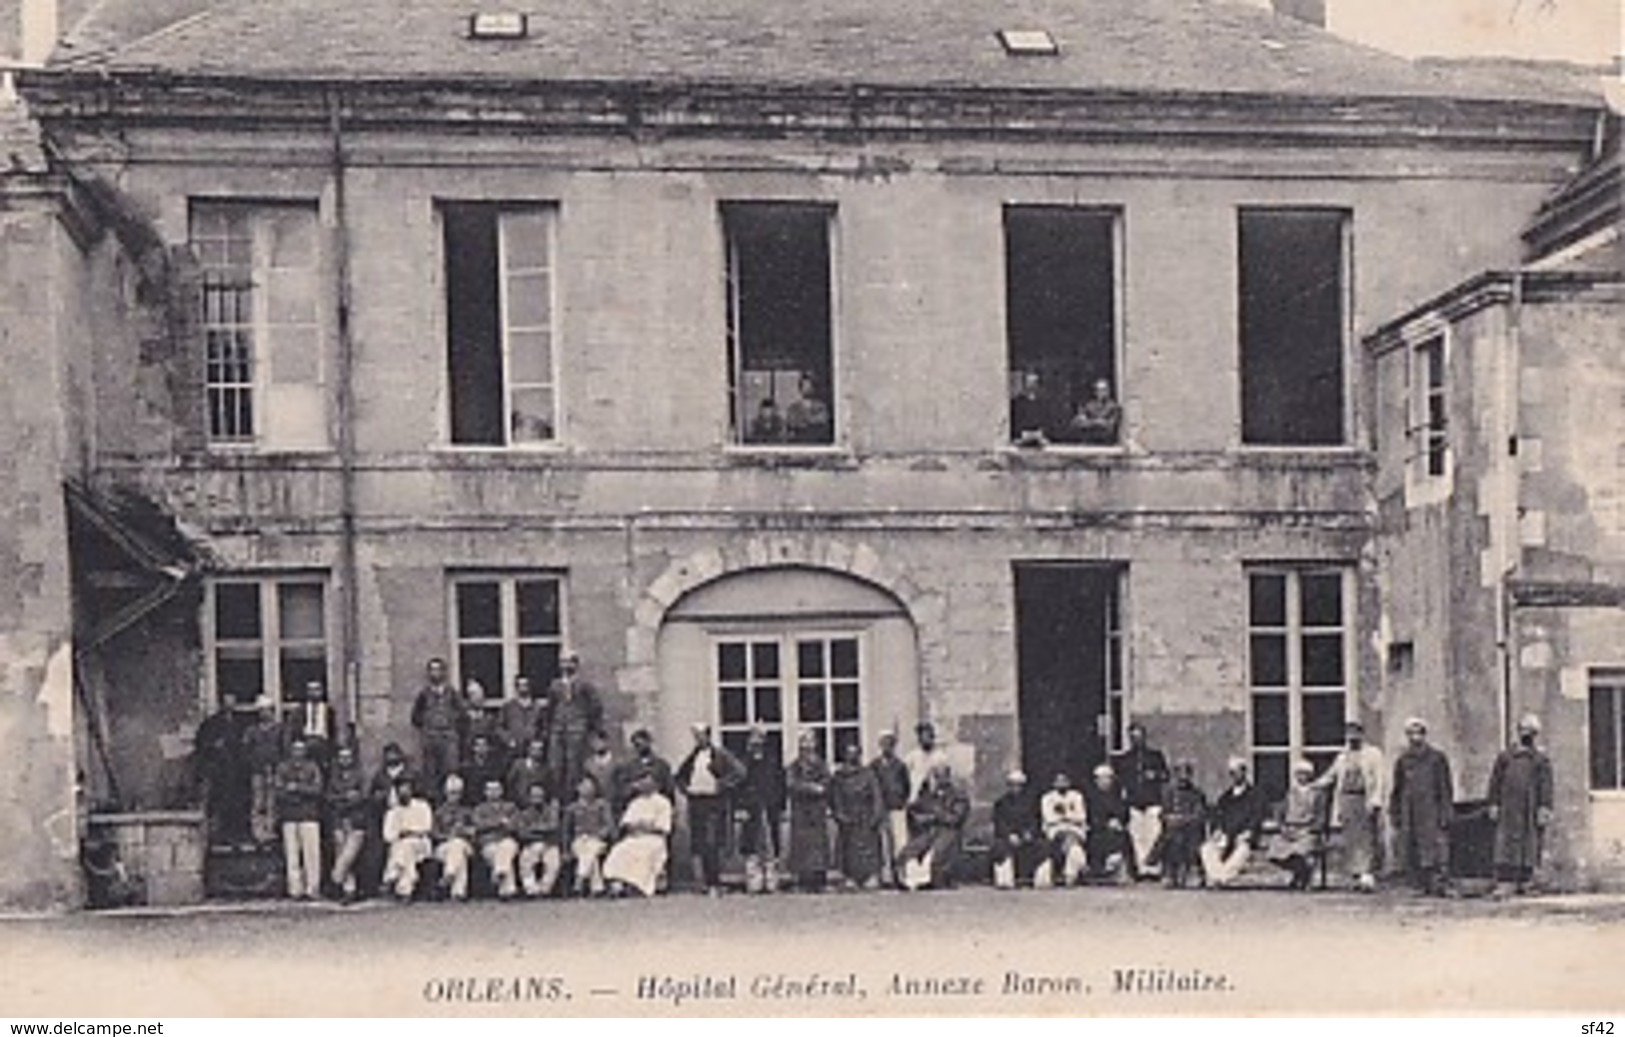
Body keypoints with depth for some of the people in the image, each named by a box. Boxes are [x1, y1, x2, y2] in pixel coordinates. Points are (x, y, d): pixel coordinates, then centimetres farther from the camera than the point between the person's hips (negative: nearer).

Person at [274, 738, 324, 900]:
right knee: (291, 853, -2)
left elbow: (317, 789, -2)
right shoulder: (282, 768, 12)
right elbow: (279, 791, 5)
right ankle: (295, 889, 1)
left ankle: (312, 889, -5)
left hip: (309, 815, -1)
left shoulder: (313, 768, 9)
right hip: (289, 816, 1)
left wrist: (298, 788, -11)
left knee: (312, 853, -7)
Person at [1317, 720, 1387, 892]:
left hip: (1365, 802, -4)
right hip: (1346, 800, 4)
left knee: (1367, 842, -10)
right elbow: (1330, 777, 25)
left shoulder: (1373, 754, 6)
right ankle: (1356, 876, 3)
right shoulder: (1342, 757, 19)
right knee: (1350, 842, -1)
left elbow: (1380, 779, -2)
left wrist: (1375, 801, -14)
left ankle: (1368, 877, -13)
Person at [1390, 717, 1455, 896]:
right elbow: (1396, 791, 16)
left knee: (1434, 853, -9)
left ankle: (1437, 888, -7)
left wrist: (1445, 814, -5)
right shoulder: (1402, 761, 11)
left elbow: (1446, 789, 2)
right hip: (1409, 816, 3)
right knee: (1410, 856, 1)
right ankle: (1420, 886, 7)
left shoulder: (1438, 759, 3)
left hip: (1432, 815, -3)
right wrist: (1394, 815, 11)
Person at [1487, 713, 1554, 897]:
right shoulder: (1505, 757, 11)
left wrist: (1544, 809, -9)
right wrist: (1494, 804, 2)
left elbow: (1546, 787, 1)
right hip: (1508, 811, 0)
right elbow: (1495, 782, 10)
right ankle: (1505, 884, -10)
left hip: (1531, 811, 0)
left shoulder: (1541, 760, 7)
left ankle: (1525, 882, 10)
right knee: (1506, 846, -7)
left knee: (1530, 846, 2)